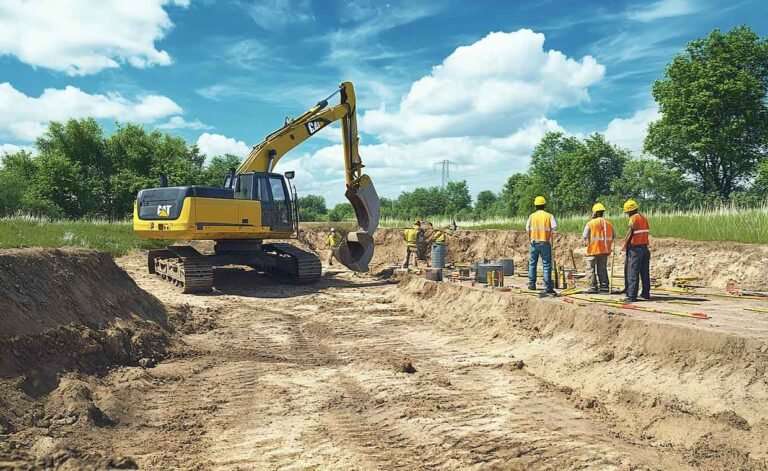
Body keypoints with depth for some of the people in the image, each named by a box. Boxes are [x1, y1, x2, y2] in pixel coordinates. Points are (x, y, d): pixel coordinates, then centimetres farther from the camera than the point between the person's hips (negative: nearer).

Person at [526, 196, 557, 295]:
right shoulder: (549, 216, -3)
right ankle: (547, 287, -3)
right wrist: (550, 234, 4)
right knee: (547, 265, 0)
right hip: (545, 243, -2)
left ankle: (532, 284, 17)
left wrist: (530, 237, 11)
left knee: (532, 263, 15)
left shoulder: (532, 216, 1)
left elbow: (527, 229, -4)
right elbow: (554, 227, -14)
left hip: (534, 242, 2)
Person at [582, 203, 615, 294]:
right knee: (603, 268, 14)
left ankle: (593, 287, 1)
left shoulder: (590, 223, -10)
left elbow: (585, 236, -8)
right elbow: (613, 237, 10)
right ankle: (604, 286, 13)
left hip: (593, 250, -5)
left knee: (591, 269, 3)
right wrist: (608, 246, 17)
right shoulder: (609, 223, 5)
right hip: (604, 250, 5)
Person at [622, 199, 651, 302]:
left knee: (633, 273, -5)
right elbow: (647, 233, 8)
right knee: (645, 272, 13)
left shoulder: (633, 219, -12)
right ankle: (646, 293, 20)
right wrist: (643, 243, 12)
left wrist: (624, 246, 0)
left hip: (635, 248, -8)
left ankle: (632, 296, -6)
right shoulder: (644, 218, 11)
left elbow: (629, 234, -12)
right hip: (645, 247, 8)